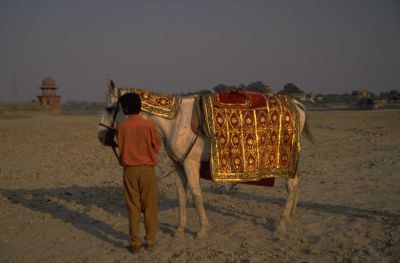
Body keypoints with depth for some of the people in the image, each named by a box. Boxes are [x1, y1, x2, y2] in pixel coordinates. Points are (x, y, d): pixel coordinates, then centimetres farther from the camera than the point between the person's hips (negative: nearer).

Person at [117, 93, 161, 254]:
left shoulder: (122, 126, -6)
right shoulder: (149, 125, -6)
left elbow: (120, 148, 3)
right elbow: (157, 146, 3)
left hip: (129, 170, 0)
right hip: (147, 168, 0)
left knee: (133, 207, 6)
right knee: (149, 206, 9)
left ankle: (135, 243, 10)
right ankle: (150, 241, 15)